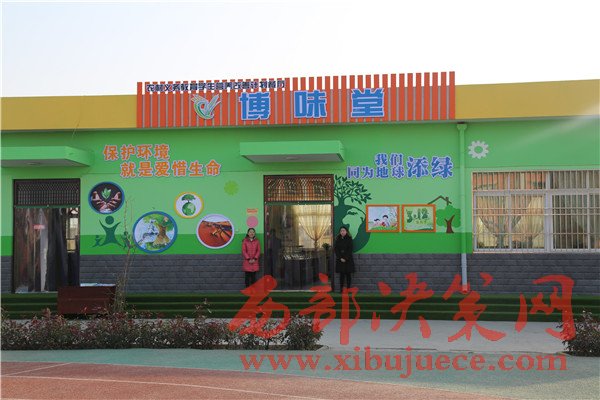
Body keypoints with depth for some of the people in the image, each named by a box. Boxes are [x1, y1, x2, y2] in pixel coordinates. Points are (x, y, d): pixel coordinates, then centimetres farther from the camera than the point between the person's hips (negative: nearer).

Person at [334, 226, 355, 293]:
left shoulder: (349, 239, 0)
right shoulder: (338, 240, 7)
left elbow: (350, 250, -5)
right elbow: (336, 249, 3)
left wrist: (345, 258, -12)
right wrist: (340, 258, -7)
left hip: (348, 259, -2)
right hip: (340, 260, 2)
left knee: (348, 274, -1)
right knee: (341, 274, 2)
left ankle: (348, 288, 1)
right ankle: (341, 289, 2)